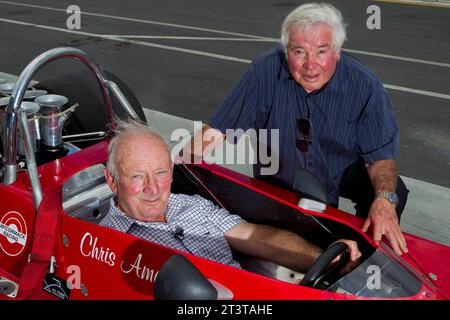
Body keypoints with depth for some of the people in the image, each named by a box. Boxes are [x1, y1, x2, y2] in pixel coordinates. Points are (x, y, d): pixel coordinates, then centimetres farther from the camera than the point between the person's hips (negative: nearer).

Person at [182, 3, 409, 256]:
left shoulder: (365, 85, -22)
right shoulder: (265, 71, -22)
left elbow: (381, 154, -17)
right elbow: (216, 130, -17)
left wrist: (384, 199, -38)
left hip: (342, 173, 0)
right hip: (278, 178, 0)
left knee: (394, 193, -24)